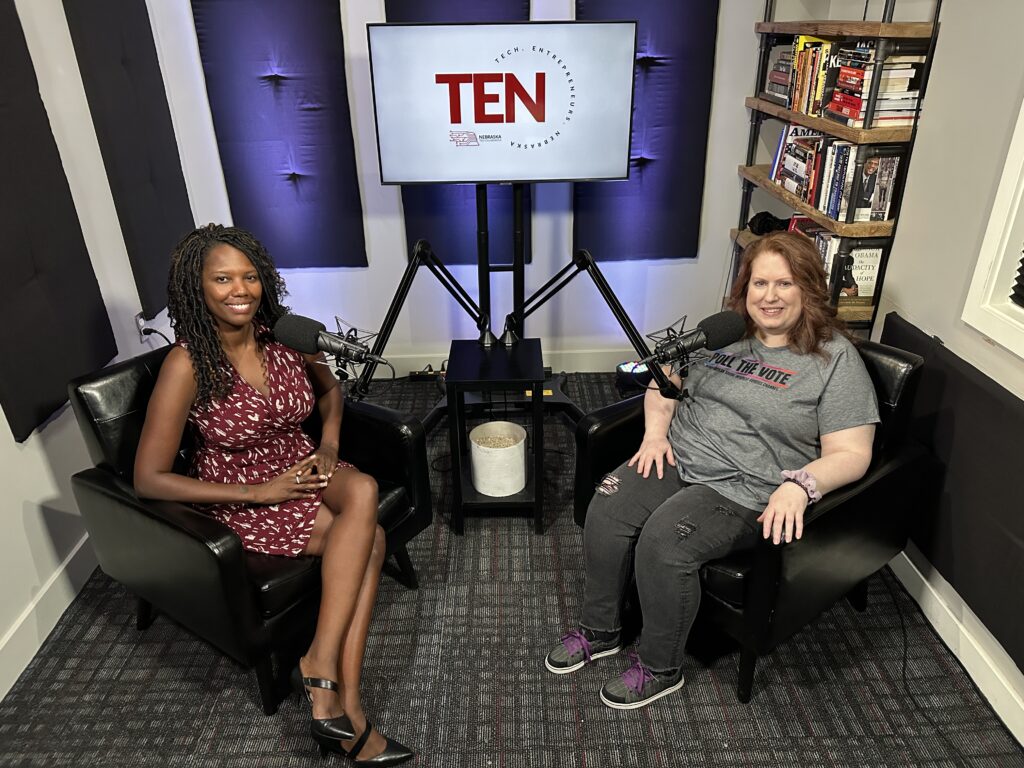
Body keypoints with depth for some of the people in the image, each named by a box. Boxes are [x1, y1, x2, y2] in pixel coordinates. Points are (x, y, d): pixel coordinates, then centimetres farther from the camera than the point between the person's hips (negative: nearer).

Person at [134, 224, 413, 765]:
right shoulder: (187, 364, -20)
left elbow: (329, 390, 15)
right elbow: (149, 479, -17)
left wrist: (329, 444, -4)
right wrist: (259, 491, -21)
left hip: (302, 471, 5)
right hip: (239, 499, -5)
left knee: (363, 490, -28)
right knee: (368, 538, -24)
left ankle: (321, 663, -22)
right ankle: (344, 710, -14)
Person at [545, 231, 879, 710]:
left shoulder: (836, 359, -4)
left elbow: (851, 453, -8)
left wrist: (799, 484, -26)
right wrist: (656, 431, 0)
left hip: (744, 490, -5)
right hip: (676, 458, 5)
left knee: (662, 541, -28)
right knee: (606, 512, -19)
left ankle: (660, 668, -1)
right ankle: (599, 630, 5)